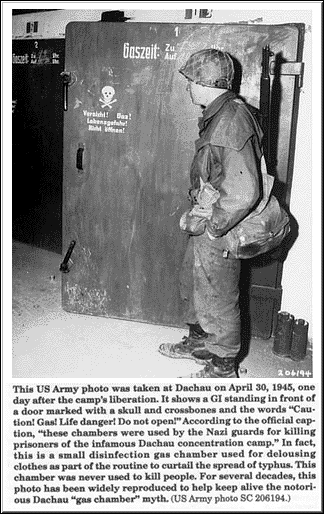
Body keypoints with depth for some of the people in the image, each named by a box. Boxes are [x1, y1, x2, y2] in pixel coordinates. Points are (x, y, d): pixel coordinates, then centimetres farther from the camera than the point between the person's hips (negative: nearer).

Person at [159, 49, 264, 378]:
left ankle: (223, 368, 23)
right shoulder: (216, 116, 9)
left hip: (219, 229, -10)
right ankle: (198, 342, 44)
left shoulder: (232, 120, -24)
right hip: (206, 219, 10)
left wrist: (210, 225, -20)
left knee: (218, 300, 4)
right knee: (191, 284, 24)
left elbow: (245, 192, -29)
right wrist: (196, 209, 11)